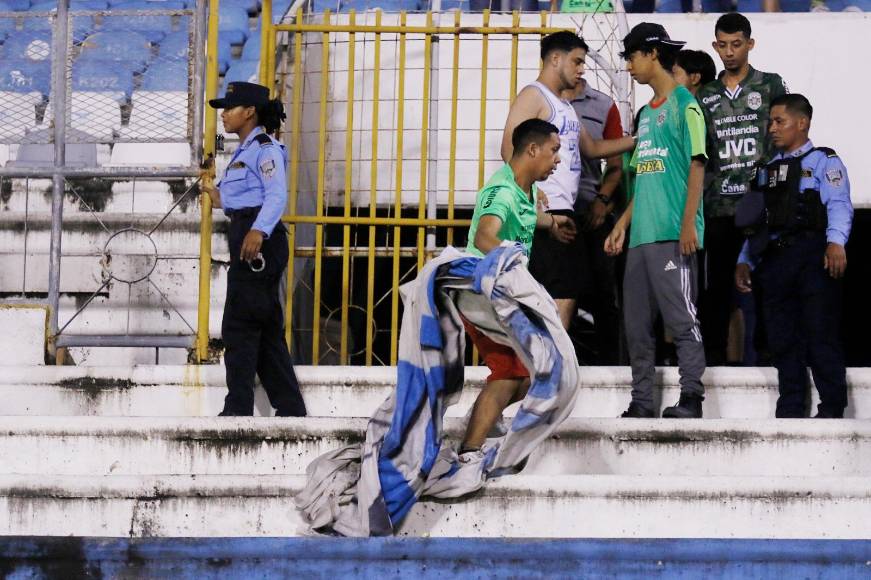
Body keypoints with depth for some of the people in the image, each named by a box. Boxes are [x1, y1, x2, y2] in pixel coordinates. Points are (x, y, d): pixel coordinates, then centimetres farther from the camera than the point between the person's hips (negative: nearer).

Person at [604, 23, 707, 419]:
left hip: (673, 235, -9)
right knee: (637, 323, 6)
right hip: (641, 235, 9)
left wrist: (689, 223, -16)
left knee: (681, 317, -9)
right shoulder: (647, 113, 21)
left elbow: (696, 166, -9)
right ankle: (641, 402, 9)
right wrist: (623, 224, 18)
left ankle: (691, 397, -9)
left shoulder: (684, 105, -3)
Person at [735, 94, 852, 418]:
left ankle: (832, 409, -6)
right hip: (774, 258, 6)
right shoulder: (768, 170, 24)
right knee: (782, 337, 3)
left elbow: (839, 204, -10)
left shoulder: (823, 161, 5)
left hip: (813, 256, -6)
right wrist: (745, 261, 13)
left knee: (820, 331, -9)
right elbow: (758, 220, 24)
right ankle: (790, 411, 7)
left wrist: (836, 242, -26)